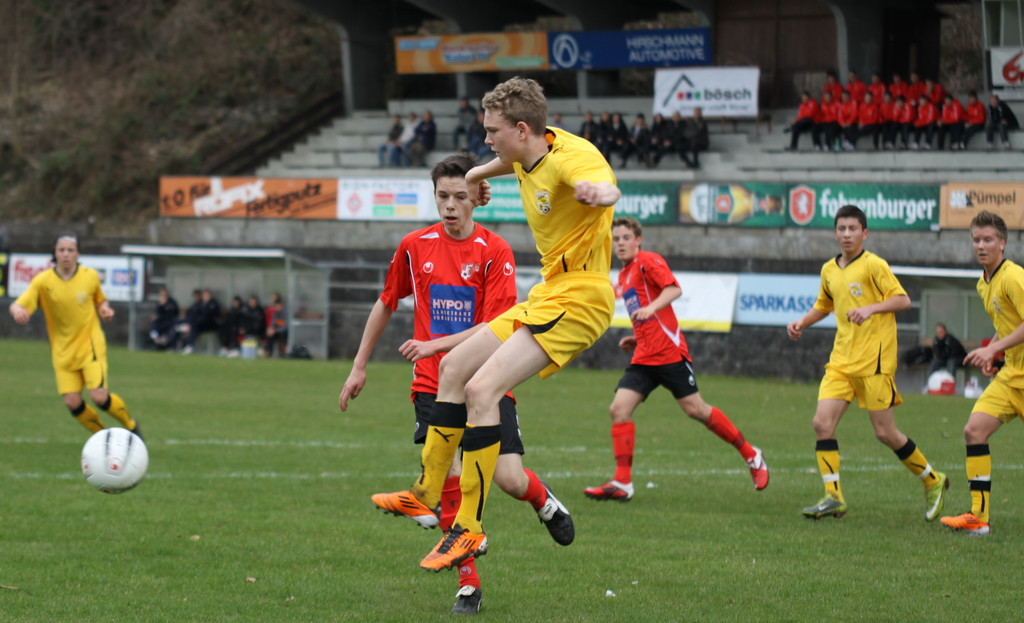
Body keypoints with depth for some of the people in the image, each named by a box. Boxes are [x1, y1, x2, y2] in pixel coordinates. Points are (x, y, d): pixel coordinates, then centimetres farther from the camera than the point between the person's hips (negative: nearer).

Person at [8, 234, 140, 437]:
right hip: (63, 352, 1)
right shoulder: (43, 281, -8)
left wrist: (105, 309, -7)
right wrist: (18, 310, -40)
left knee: (99, 396, -17)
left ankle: (131, 426, 11)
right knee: (72, 402, -9)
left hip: (90, 346, -1)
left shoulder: (90, 276, -3)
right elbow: (16, 306, -15)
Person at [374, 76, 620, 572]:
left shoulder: (570, 157, -21)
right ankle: (427, 492, 28)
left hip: (579, 301, -10)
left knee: (481, 388, -22)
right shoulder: (526, 156, 8)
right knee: (455, 367, 15)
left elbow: (608, 188, -45)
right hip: (546, 296, 10)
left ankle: (470, 529, -18)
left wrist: (597, 191, -68)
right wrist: (474, 177, 53)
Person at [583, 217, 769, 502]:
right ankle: (622, 483, -8)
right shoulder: (624, 275, 20)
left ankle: (751, 456, 11)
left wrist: (650, 308, -34)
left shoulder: (648, 261, -4)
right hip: (643, 358, 8)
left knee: (696, 410, -5)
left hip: (669, 352, -8)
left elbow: (674, 289, -19)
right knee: (619, 409, -8)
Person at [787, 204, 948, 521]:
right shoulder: (829, 270, 13)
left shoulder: (874, 265, -7)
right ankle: (833, 497, -5)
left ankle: (933, 480, 17)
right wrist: (802, 322, 12)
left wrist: (871, 308, -23)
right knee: (822, 423, -10)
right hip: (841, 360, 6)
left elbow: (903, 300, -9)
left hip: (874, 360, -6)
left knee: (885, 433, -3)